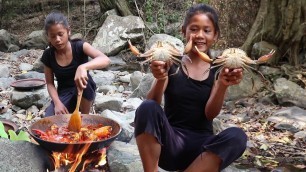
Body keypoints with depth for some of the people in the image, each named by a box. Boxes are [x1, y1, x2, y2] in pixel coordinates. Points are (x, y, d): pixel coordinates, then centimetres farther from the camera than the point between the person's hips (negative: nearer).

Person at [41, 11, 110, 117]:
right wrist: (57, 103, -20)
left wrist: (83, 67, -51)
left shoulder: (79, 46, -16)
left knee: (83, 80, -37)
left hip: (84, 94, -1)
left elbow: (105, 60, -32)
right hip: (64, 94, 1)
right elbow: (50, 83, 0)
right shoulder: (48, 55, -7)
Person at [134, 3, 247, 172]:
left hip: (201, 145, 1)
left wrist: (223, 84, -24)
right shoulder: (172, 63, 1)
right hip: (169, 142, -1)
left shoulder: (218, 69, 5)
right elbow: (152, 104, -11)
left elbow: (210, 113, -6)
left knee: (237, 136, -29)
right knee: (147, 108, -30)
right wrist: (160, 79, -31)